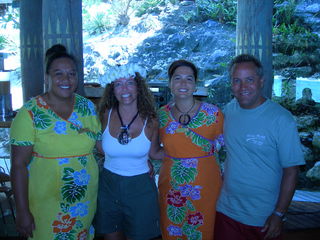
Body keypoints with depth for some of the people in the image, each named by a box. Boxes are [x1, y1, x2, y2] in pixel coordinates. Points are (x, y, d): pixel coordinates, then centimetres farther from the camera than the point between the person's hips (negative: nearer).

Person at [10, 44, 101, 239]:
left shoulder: (88, 107, -2)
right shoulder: (30, 113, -13)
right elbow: (19, 165, -12)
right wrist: (23, 212, -12)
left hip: (86, 199, 4)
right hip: (47, 203, -3)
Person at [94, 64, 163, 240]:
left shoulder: (150, 121, -10)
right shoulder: (106, 115, -6)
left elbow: (154, 153, 2)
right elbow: (102, 148, 8)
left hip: (140, 188, -1)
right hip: (108, 185, 2)